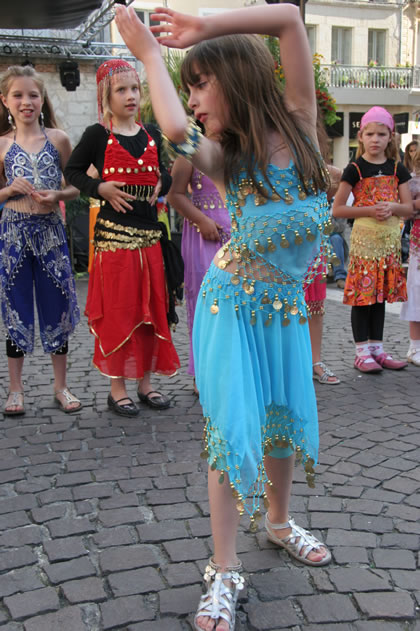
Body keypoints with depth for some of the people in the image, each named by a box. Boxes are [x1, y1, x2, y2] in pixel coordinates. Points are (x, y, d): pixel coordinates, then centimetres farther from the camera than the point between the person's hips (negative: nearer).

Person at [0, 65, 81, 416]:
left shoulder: (57, 139, 2)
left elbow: (76, 187, 6)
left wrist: (57, 195, -13)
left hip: (50, 230, 0)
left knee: (56, 307, 6)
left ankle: (61, 386, 20)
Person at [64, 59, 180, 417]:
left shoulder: (151, 134, 10)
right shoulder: (98, 135, -3)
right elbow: (73, 171, 3)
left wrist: (161, 184, 1)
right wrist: (100, 189, -12)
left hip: (149, 235, 5)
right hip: (113, 236, -5)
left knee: (151, 308, 9)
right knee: (117, 310, 0)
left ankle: (145, 382, 22)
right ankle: (117, 388, 13)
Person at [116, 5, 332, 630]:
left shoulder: (300, 126, -7)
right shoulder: (224, 157, -10)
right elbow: (175, 129, -34)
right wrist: (149, 52, -19)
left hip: (288, 306, 3)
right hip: (233, 304, -2)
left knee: (286, 419, 16)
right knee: (233, 431, -4)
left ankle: (280, 522, 41)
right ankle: (224, 572, 9)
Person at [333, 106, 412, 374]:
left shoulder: (397, 168, 8)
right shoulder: (356, 169, -3)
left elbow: (409, 207, 6)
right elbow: (337, 209, -7)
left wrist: (392, 207, -15)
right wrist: (369, 210, -16)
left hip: (390, 238, 4)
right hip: (364, 238, -4)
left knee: (381, 293, 10)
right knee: (363, 293, -3)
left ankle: (377, 348, 19)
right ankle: (362, 352, 5)